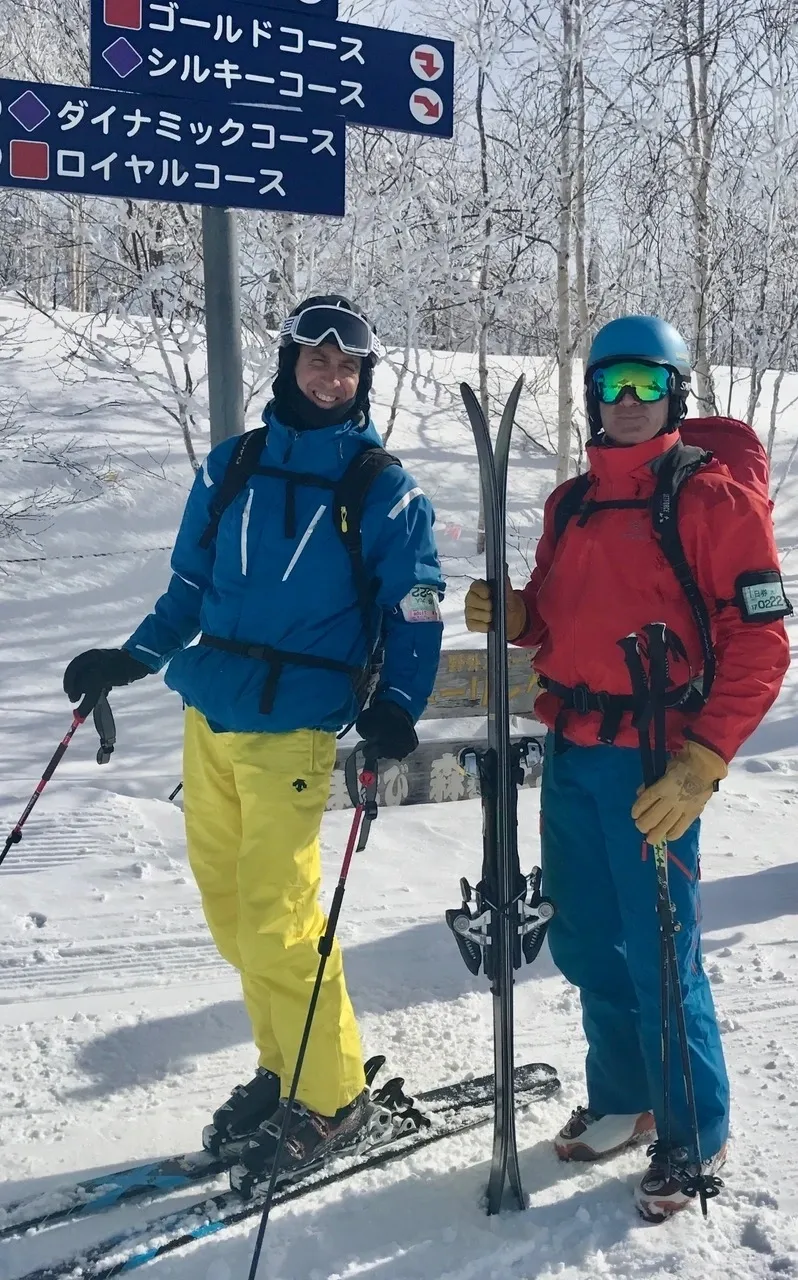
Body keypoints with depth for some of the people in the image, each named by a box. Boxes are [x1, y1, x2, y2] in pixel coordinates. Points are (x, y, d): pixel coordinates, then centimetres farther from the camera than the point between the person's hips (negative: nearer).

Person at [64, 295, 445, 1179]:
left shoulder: (383, 490, -2)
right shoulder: (232, 466, 10)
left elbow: (414, 615, -3)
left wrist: (394, 705, -17)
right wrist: (129, 659, 9)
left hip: (291, 727, -5)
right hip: (207, 715, 5)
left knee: (275, 922, -6)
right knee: (228, 908, 10)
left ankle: (330, 1099, 13)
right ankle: (284, 1063, 28)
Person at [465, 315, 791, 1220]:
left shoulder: (715, 499, -6)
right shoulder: (571, 503, 14)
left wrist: (700, 764, -18)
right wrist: (509, 614, -2)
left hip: (651, 764, -6)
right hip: (569, 753, 6)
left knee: (658, 959, 0)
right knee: (586, 945, 15)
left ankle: (696, 1136, 21)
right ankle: (622, 1100, 36)